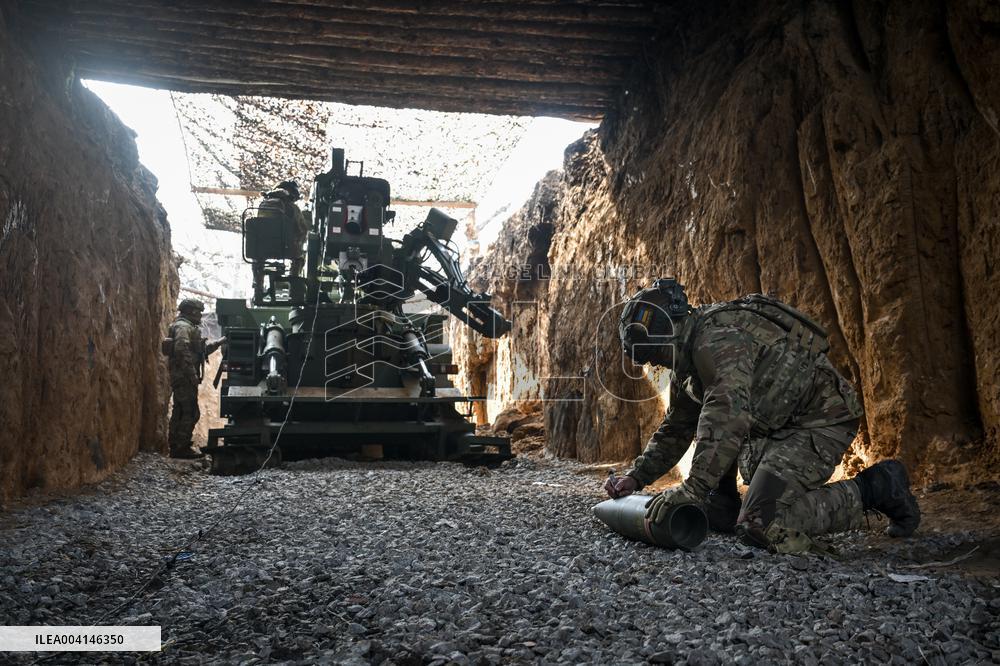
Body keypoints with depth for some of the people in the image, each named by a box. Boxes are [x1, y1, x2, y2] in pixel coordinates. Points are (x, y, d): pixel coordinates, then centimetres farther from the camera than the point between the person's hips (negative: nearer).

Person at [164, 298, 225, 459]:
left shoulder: (188, 327, 23)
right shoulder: (183, 327, -11)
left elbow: (201, 349, 31)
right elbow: (182, 351, -25)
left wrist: (219, 342, 27)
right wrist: (192, 374, -25)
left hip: (179, 377, 11)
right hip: (184, 377, -11)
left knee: (179, 412, 15)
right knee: (191, 412, -9)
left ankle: (175, 446, 21)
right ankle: (182, 447, -6)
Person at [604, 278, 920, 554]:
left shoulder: (717, 336, -22)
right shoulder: (686, 363, 11)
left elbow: (728, 413, -36)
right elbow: (675, 430, 19)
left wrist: (693, 489, -38)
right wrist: (636, 476, 6)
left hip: (820, 417, -10)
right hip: (777, 426, 10)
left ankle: (870, 489, -8)